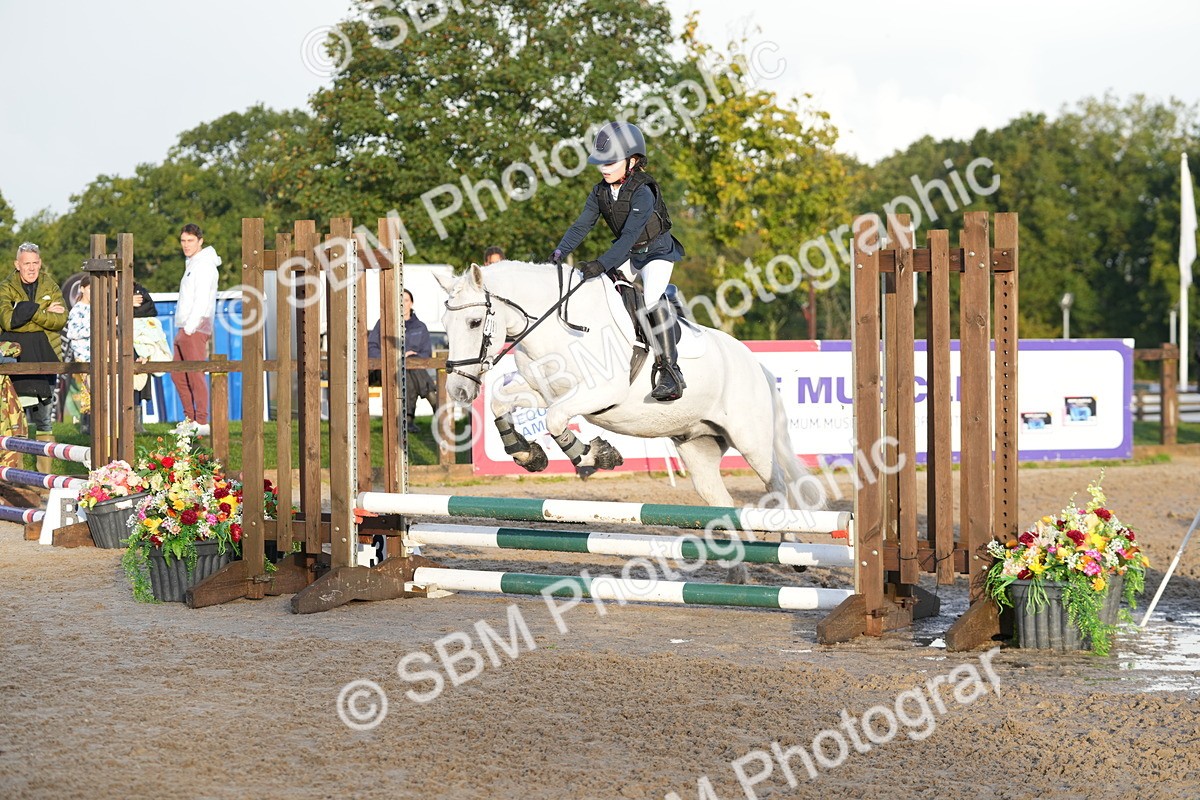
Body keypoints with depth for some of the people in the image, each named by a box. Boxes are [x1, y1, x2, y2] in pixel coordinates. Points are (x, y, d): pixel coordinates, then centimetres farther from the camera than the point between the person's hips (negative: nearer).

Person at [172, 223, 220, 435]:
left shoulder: (204, 265, -8)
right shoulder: (192, 264, 21)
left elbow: (202, 300, -17)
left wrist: (189, 328, -20)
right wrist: (182, 330, 15)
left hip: (196, 328, -10)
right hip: (185, 328, 10)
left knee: (195, 375, -10)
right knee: (178, 375, 11)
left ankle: (202, 422, -10)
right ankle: (190, 419, 16)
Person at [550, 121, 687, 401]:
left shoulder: (642, 193, -27)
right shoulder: (600, 193, -5)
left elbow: (629, 236, -36)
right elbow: (581, 226, -7)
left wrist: (601, 264, -46)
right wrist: (559, 254, -23)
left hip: (657, 253, -8)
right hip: (626, 255, 8)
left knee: (651, 296, -30)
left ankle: (669, 370, -31)